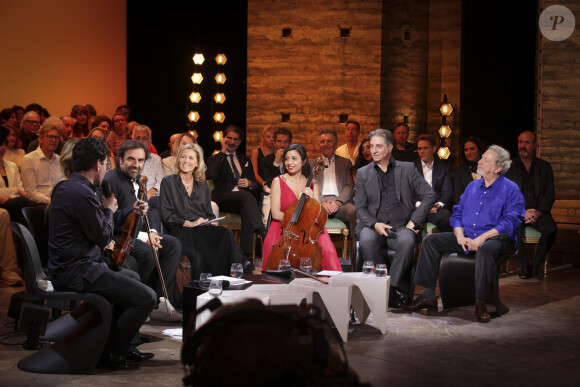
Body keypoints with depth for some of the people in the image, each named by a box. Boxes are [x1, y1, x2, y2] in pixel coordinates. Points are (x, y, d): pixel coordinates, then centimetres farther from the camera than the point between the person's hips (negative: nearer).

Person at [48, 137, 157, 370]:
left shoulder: (67, 187, 13)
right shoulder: (82, 193, -21)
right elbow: (104, 237, -12)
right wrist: (108, 209, 2)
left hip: (67, 266, 11)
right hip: (77, 272, -11)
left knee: (133, 277, 30)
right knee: (146, 298, -15)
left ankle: (122, 344, 32)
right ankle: (111, 353, 0)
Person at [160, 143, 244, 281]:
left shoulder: (203, 186, 24)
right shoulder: (168, 182, 10)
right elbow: (166, 215, 1)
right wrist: (189, 223, -9)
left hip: (203, 230, 4)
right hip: (180, 232, -4)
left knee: (227, 233, -33)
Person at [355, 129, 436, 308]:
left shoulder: (407, 169, 12)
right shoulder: (363, 173, 15)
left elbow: (429, 195, 6)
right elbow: (360, 208, 10)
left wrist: (414, 221, -4)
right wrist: (375, 224, -10)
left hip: (401, 226, -1)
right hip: (373, 225, 1)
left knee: (407, 242, -35)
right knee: (367, 241, -35)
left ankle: (392, 286, -23)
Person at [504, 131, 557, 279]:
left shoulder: (545, 167, 14)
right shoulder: (510, 167, 11)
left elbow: (550, 194, 6)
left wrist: (538, 212, -12)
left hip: (538, 212, 1)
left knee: (551, 229, -31)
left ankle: (536, 264, -10)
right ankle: (523, 265, -14)